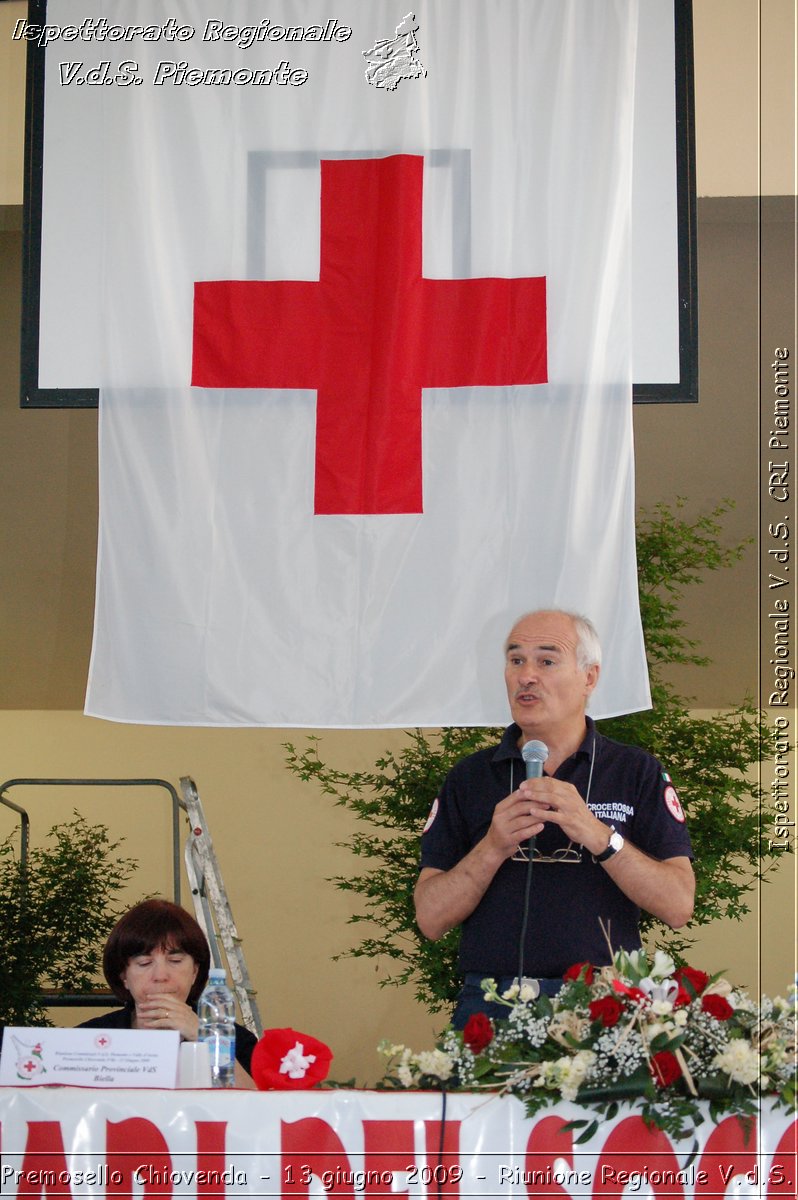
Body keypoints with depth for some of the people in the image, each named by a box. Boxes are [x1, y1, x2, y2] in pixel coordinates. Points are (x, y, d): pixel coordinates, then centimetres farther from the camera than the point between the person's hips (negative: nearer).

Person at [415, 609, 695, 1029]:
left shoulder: (636, 771, 9)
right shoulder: (470, 777, 12)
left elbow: (678, 906, -2)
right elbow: (431, 919, 5)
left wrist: (598, 836, -14)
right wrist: (493, 849, -10)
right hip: (492, 1005, 1)